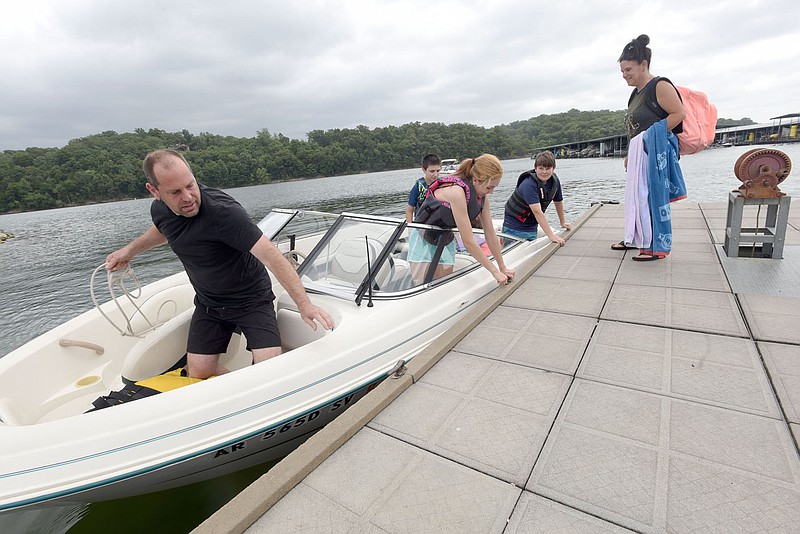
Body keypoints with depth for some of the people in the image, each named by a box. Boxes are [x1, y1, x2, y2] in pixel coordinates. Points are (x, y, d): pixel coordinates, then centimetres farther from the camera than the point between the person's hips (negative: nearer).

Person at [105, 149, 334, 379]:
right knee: (199, 374, 1)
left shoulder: (223, 211, -29)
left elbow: (270, 255, -37)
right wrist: (131, 249, 17)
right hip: (207, 303, 6)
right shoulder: (159, 210, -6)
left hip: (251, 299, -6)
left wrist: (304, 303, -43)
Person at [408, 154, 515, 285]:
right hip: (424, 240, -7)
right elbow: (468, 242, -31)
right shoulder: (456, 192, -33)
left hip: (446, 241, 7)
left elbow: (490, 234, -2)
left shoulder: (482, 197, -9)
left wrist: (503, 268, 1)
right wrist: (495, 271, -24)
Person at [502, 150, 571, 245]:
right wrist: (551, 236, -38)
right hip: (514, 226, -6)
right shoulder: (529, 184, -27)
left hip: (532, 226, 7)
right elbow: (537, 212, -34)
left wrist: (563, 222, 21)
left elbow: (558, 201, 13)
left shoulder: (554, 180, -4)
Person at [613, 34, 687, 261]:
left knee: (653, 196, -8)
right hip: (639, 153, 9)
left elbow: (679, 114, -14)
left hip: (655, 151, -9)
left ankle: (657, 247, -1)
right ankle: (636, 239, 24)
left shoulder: (660, 85, -8)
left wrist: (655, 134, -14)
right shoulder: (636, 92, 19)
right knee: (636, 195, 12)